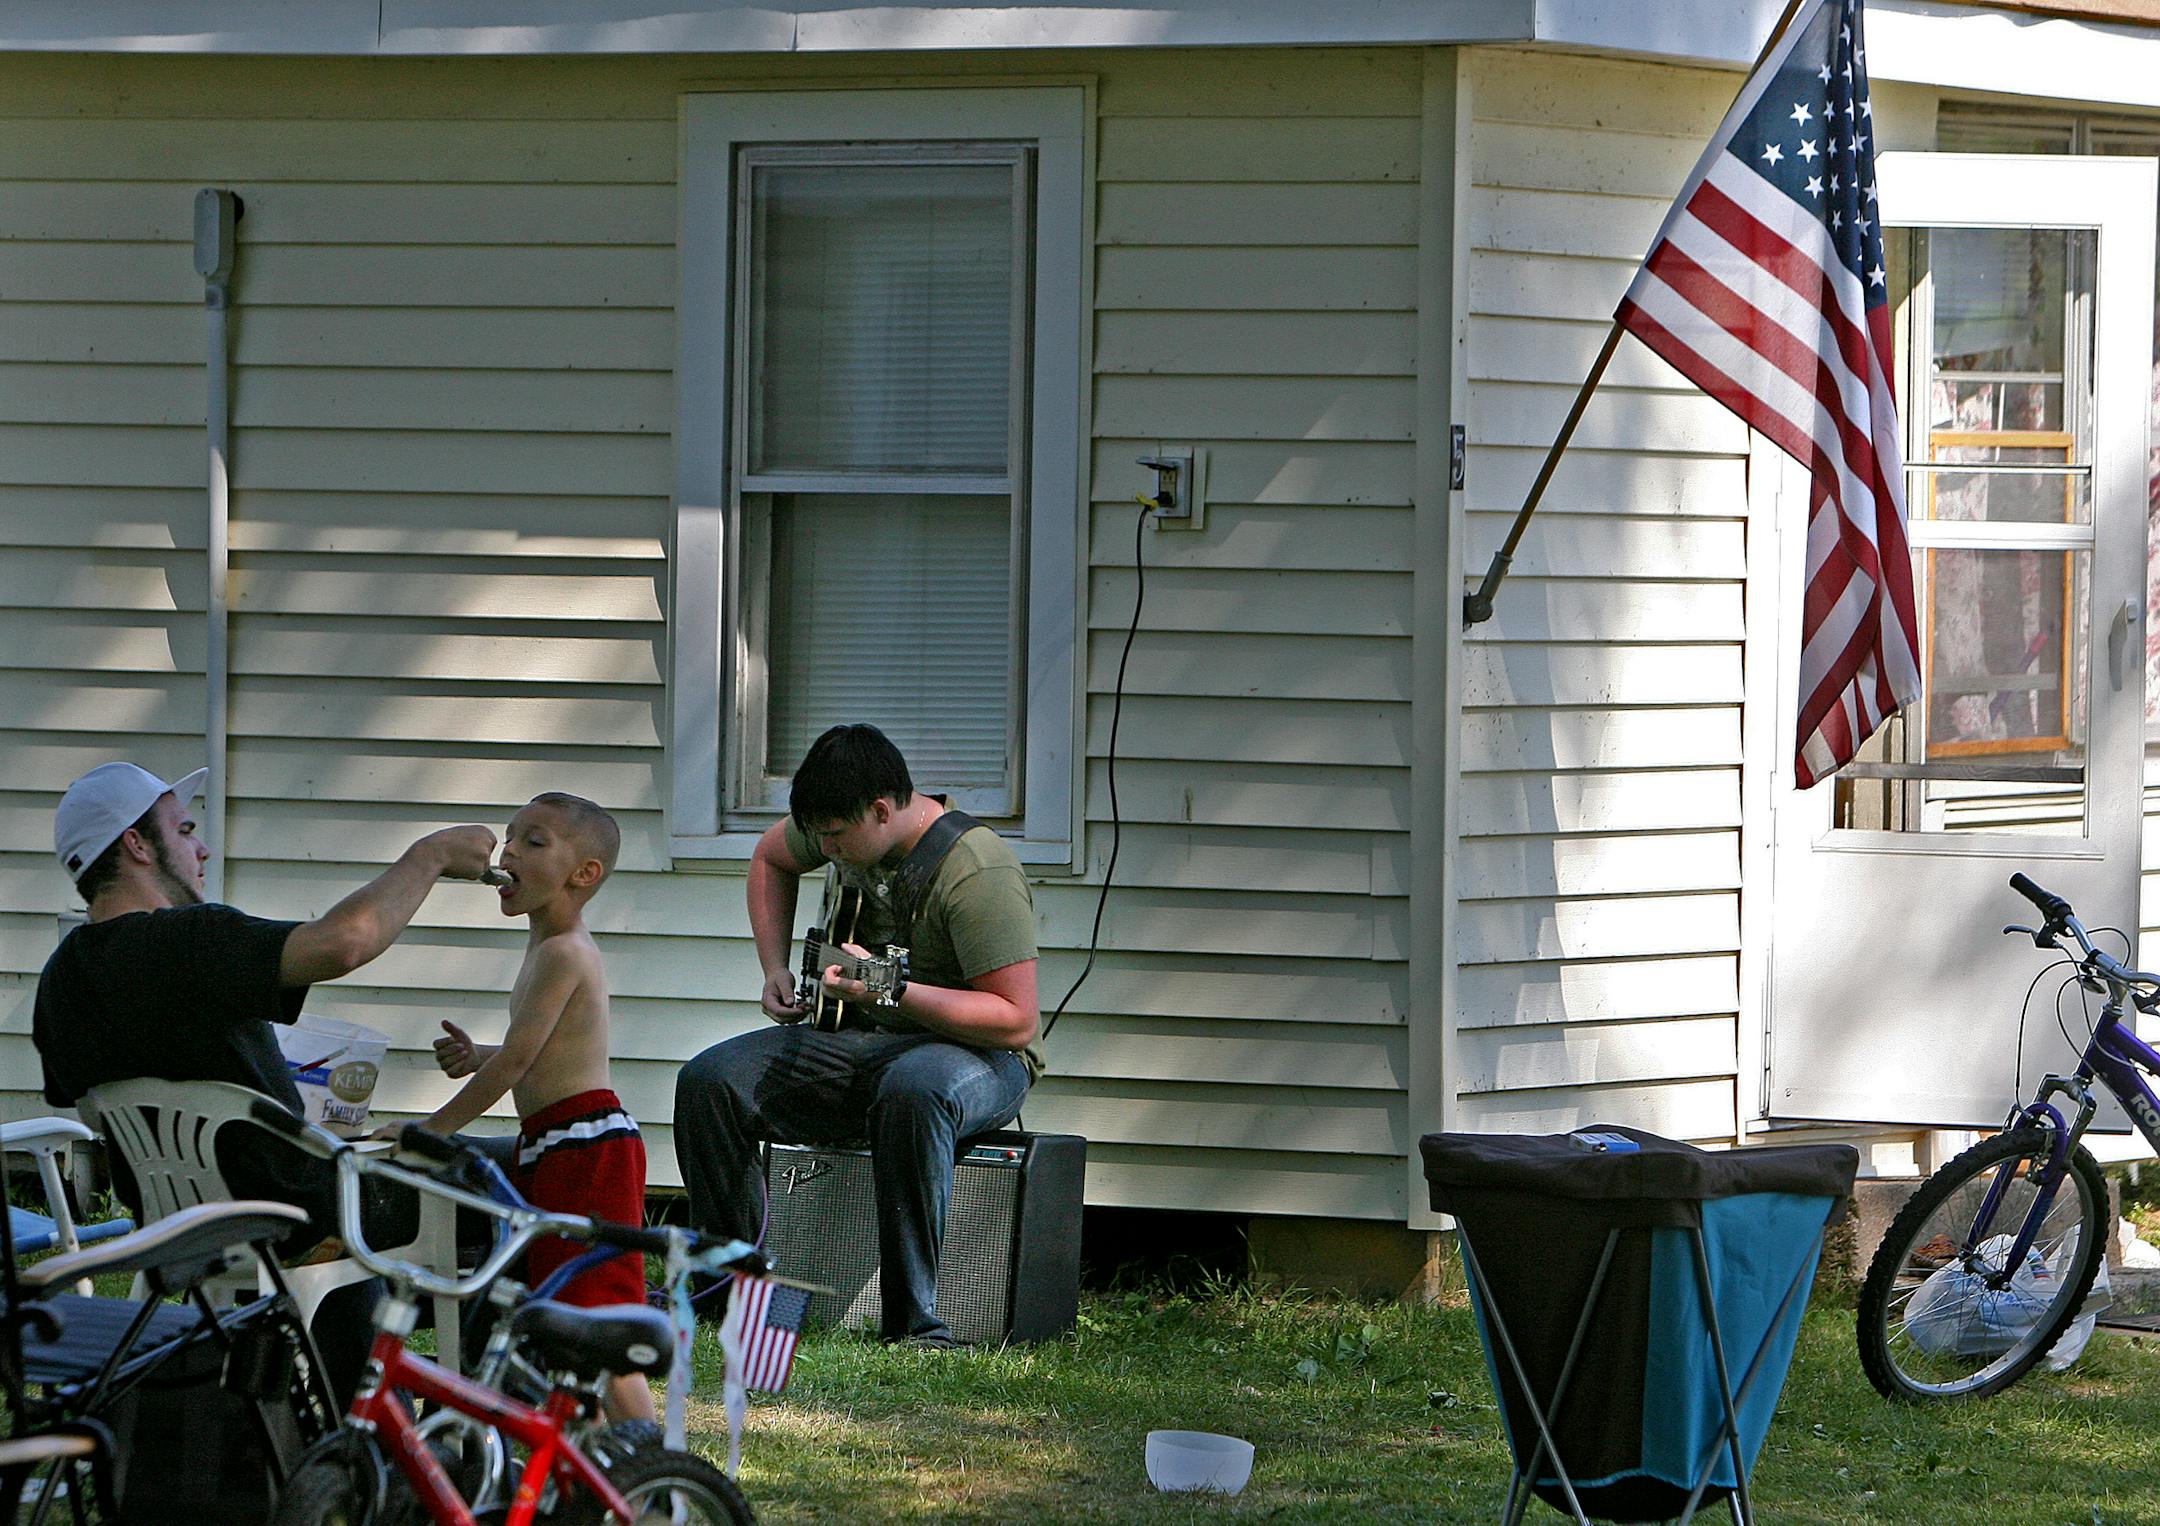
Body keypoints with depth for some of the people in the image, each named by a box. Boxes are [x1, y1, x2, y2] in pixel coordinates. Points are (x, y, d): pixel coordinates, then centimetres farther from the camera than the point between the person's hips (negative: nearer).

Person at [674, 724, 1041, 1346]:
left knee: (912, 1092, -43)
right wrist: (775, 969, 11)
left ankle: (912, 1318, -40)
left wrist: (893, 992, -34)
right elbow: (770, 857, 24)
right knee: (708, 1080, -11)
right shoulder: (847, 824, 0)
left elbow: (1016, 1019, -26)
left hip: (979, 1054, -7)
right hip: (861, 1040, 7)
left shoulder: (977, 871, -24)